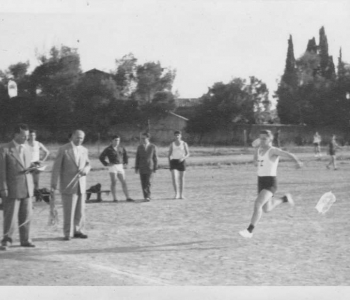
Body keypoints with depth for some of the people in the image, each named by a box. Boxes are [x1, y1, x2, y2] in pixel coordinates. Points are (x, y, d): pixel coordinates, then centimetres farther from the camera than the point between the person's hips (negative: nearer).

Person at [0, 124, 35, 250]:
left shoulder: (27, 148, 12)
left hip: (27, 189, 5)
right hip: (12, 189, -5)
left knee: (26, 215, 6)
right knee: (10, 216, -2)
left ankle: (25, 240, 16)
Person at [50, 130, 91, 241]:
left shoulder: (84, 150, 10)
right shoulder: (63, 149, -5)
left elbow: (88, 164, 20)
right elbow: (56, 168, -7)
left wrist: (85, 169, -6)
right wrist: (53, 185, -12)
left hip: (81, 184, 5)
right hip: (68, 185, -5)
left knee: (80, 209, 7)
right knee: (68, 210, -5)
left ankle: (78, 231, 18)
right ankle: (68, 233, 3)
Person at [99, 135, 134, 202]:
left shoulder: (121, 148, 9)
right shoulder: (108, 149, -3)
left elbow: (125, 155, 27)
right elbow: (101, 157, 2)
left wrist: (125, 163, 15)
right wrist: (106, 164, -7)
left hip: (120, 167, 4)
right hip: (112, 167, -4)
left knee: (124, 182, 2)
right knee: (113, 182, -7)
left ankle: (127, 197, 4)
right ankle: (115, 198, -5)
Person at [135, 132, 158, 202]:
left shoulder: (153, 147, -1)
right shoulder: (139, 147, 7)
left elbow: (155, 158, 0)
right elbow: (137, 158, 8)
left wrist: (155, 168, -2)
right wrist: (136, 168, 2)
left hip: (150, 168, -3)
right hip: (141, 168, 3)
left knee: (148, 182, -11)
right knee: (143, 183, 1)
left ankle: (148, 197, -11)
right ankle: (146, 197, 8)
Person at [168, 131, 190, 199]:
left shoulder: (184, 144, 2)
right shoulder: (172, 144, 7)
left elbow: (188, 154, 0)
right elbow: (169, 154, 11)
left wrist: (183, 158, -19)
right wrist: (169, 162, -3)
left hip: (181, 162, 0)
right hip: (173, 162, 0)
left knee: (181, 178, 4)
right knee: (174, 177, -15)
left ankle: (181, 194, 13)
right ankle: (176, 194, -13)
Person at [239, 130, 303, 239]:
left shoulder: (273, 151, -12)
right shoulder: (258, 150, 9)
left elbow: (289, 154, -27)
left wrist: (297, 161, -47)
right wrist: (256, 162, 5)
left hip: (271, 183, -8)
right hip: (260, 182, 8)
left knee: (257, 204, -25)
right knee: (267, 209, 18)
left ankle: (249, 231, -22)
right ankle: (285, 199, 43)